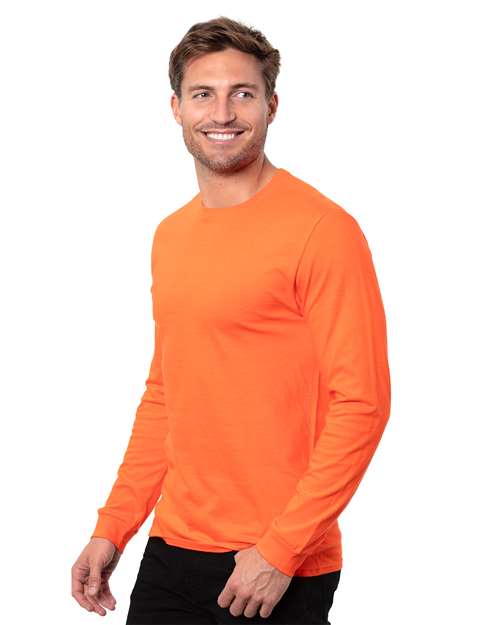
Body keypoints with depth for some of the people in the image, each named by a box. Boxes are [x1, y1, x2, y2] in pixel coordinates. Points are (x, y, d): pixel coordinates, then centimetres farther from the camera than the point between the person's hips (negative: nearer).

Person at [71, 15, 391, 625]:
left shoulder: (322, 229, -12)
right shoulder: (170, 235, 10)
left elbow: (361, 403, -15)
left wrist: (281, 550, -17)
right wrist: (113, 529, 11)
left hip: (279, 571, -6)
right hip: (171, 551, 6)